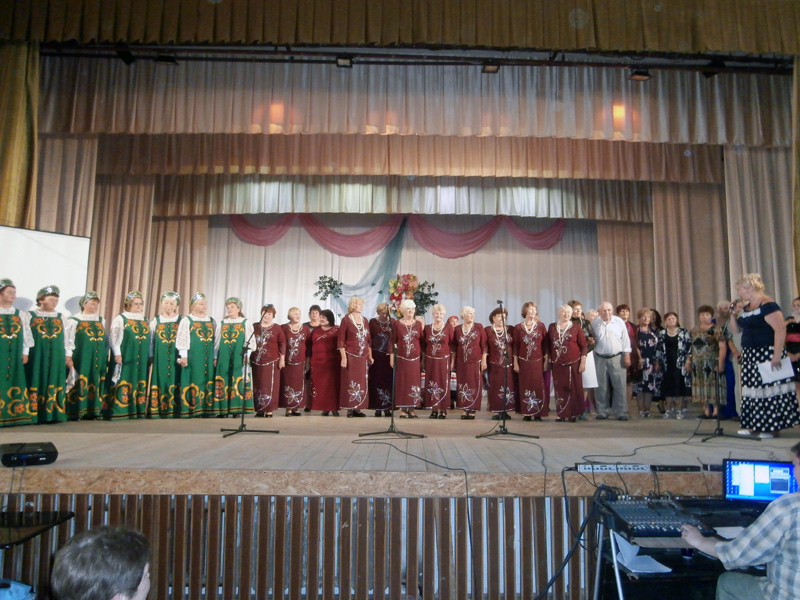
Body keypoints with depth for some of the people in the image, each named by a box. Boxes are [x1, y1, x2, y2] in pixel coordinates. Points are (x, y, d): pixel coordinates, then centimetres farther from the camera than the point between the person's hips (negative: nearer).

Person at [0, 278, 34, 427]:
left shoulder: (21, 314, 10)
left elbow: (26, 334, 11)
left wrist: (25, 352, 6)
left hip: (14, 355, 3)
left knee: (14, 384, 7)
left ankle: (15, 414, 11)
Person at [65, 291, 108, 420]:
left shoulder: (101, 320, 15)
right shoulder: (74, 320, -3)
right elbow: (69, 340, -8)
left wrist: (105, 357, 15)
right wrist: (68, 357, -15)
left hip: (98, 360, 5)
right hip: (80, 359, -5)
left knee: (95, 385, 6)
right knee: (78, 385, -5)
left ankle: (92, 411, 11)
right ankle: (74, 412, 0)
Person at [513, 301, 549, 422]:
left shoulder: (541, 326, 3)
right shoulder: (518, 327, 4)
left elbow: (546, 345, 3)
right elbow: (515, 346, 4)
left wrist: (546, 361, -2)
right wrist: (515, 363, 0)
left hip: (538, 362, 0)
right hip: (524, 362, 0)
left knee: (538, 387, -2)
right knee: (525, 387, 1)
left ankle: (538, 413, 4)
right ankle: (526, 413, 7)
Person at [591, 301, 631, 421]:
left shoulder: (619, 322, 1)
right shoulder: (594, 323, 0)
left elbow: (625, 340, 3)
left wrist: (627, 356, -1)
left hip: (617, 358, 0)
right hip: (600, 359, 0)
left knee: (620, 385, -1)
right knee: (602, 386, 6)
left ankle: (620, 412, 7)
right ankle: (602, 412, 15)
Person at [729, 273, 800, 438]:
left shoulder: (767, 305, -14)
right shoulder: (746, 308, 12)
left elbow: (780, 329, -21)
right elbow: (735, 329, 18)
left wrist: (777, 355, -25)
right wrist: (733, 314, 1)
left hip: (767, 355, -9)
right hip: (750, 356, 9)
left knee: (769, 389, -3)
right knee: (752, 390, 11)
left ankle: (772, 427, 6)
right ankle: (755, 425, 18)